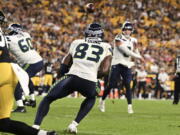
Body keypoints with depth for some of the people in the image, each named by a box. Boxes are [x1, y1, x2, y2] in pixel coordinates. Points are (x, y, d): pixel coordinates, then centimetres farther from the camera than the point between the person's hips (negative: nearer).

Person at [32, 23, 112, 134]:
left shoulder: (77, 43, 23)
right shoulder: (106, 47, 19)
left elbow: (65, 66, 23)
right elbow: (104, 70, 9)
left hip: (72, 77, 0)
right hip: (89, 82, 0)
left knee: (47, 99, 20)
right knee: (91, 98, 36)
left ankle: (35, 126, 0)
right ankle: (74, 124, 20)